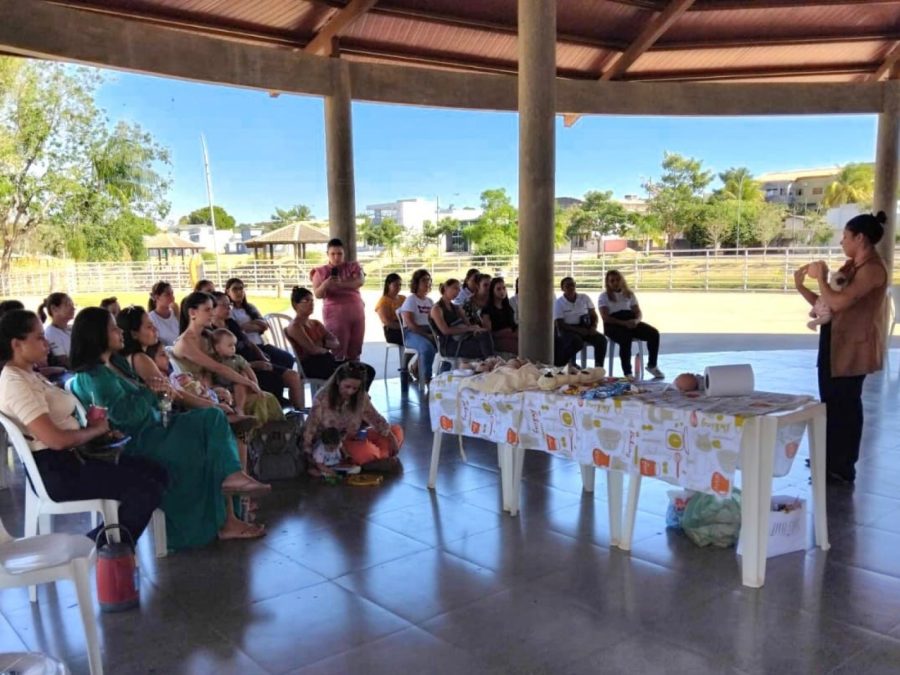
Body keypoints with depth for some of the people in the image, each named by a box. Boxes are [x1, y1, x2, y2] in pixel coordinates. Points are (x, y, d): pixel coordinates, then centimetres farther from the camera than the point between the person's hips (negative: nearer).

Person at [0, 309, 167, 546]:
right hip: (56, 471, -10)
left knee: (156, 472, 5)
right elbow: (55, 439, -26)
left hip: (72, 456, 10)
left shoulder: (29, 376, 15)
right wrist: (97, 430, -10)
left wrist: (96, 426, -3)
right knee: (147, 491, -17)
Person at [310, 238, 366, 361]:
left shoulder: (353, 266, 7)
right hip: (335, 315, -3)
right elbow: (318, 294, -9)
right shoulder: (321, 271, 2)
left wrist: (340, 283, -25)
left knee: (355, 353, 7)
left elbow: (360, 281, -13)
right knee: (338, 352, -8)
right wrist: (325, 284, -29)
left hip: (357, 313, 3)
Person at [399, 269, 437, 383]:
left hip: (429, 332, 6)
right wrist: (426, 335, -18)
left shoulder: (430, 301, 19)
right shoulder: (411, 299, -2)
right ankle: (426, 379, -27)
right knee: (428, 347, -36)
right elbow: (410, 324, -12)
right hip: (412, 333, -6)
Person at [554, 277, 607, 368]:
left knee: (601, 340, -23)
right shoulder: (559, 302, -5)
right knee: (577, 342, -37)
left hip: (585, 327, 4)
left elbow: (593, 315, 12)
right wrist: (578, 330, -21)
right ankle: (559, 363, -18)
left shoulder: (584, 298, 6)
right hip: (568, 330, -4)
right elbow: (560, 324, -9)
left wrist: (594, 327, -11)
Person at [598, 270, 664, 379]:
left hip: (631, 322, 5)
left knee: (654, 333, -19)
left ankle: (652, 365, -1)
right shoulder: (604, 296, 5)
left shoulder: (629, 294, 18)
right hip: (613, 325, -4)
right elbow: (605, 318, -8)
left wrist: (636, 320, -14)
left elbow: (638, 312, 13)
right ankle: (627, 373, -34)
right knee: (626, 338, -37)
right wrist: (623, 323, -23)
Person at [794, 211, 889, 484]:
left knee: (844, 406, -1)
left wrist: (821, 277, -13)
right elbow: (825, 305, 15)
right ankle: (831, 460, 31)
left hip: (852, 349, -9)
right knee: (831, 403, 17)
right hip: (836, 345, 9)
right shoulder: (851, 266, 14)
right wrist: (802, 287, 5)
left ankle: (843, 469, 10)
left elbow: (838, 302, -27)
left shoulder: (873, 269, -16)